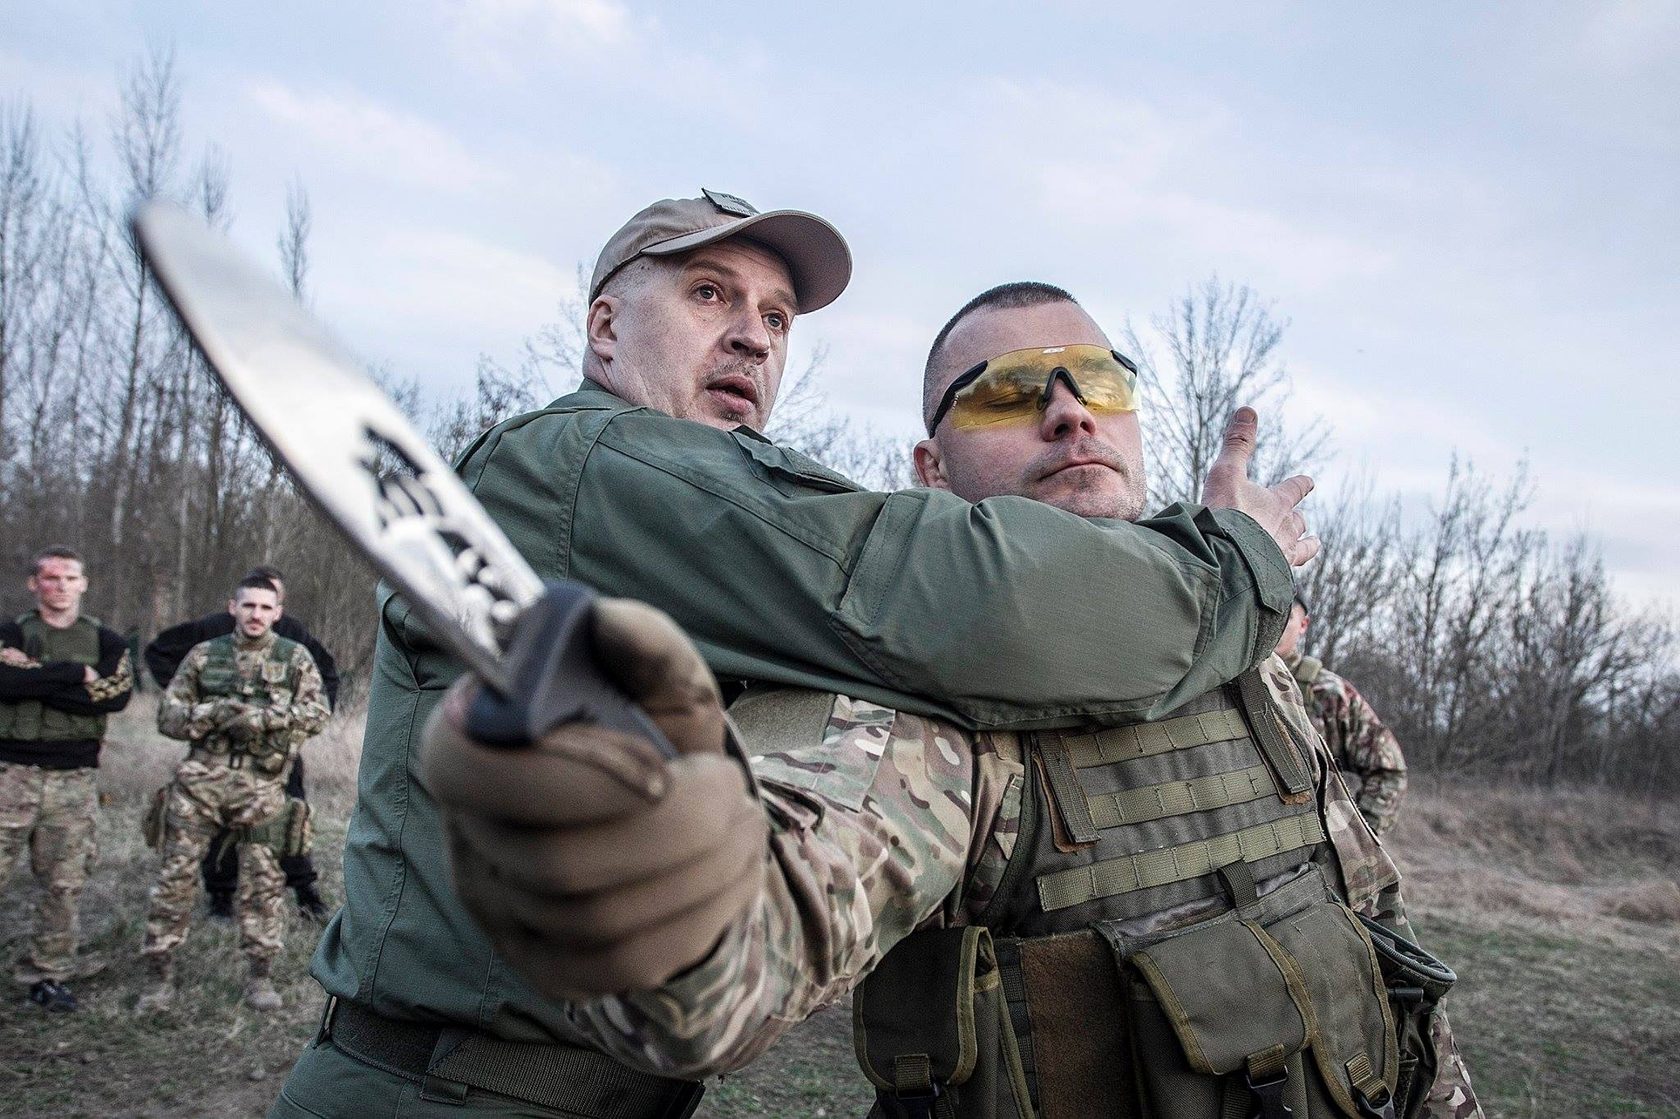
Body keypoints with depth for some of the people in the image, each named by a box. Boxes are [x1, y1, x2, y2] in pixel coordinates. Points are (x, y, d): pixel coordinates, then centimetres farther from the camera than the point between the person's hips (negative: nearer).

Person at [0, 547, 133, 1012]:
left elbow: (118, 694, -11)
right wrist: (74, 673, -14)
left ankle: (49, 974, 16)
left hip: (74, 779, 1)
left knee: (65, 884, 5)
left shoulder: (106, 641, 8)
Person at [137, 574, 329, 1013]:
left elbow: (316, 713, -3)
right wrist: (214, 714, -10)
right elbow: (167, 713, 8)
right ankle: (160, 977, 13)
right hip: (201, 778, 1)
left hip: (262, 784, -1)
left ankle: (259, 975, 16)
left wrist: (264, 717, -17)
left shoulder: (296, 658, 7)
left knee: (263, 882, 4)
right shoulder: (204, 655, 10)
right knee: (176, 875, 1)